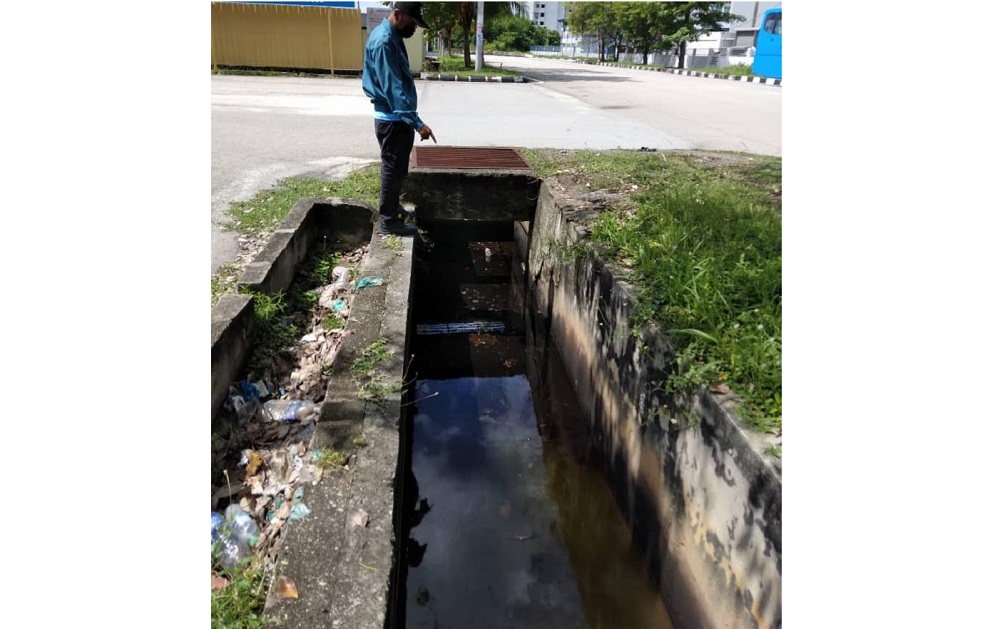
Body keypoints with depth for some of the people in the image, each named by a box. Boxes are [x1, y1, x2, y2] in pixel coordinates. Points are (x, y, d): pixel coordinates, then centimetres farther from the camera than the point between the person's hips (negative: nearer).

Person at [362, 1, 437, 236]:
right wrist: (417, 123, -31)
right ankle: (388, 221, 10)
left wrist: (412, 120, 22)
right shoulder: (383, 41, -21)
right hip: (392, 119, -10)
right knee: (393, 169, -1)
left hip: (397, 117, 10)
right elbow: (393, 88, -27)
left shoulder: (391, 36, 11)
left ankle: (393, 209, 33)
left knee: (397, 168, 19)